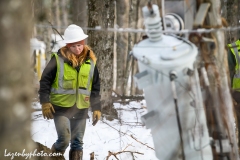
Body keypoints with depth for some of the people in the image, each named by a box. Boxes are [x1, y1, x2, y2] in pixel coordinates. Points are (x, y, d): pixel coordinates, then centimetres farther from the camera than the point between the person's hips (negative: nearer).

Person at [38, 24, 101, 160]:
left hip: (81, 109, 3)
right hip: (61, 107, -3)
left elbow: (96, 87, 11)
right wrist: (45, 102, -9)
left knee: (77, 142, 8)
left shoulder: (90, 62, 4)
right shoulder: (58, 59, -7)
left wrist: (97, 108, 7)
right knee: (64, 139, -13)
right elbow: (45, 81, -2)